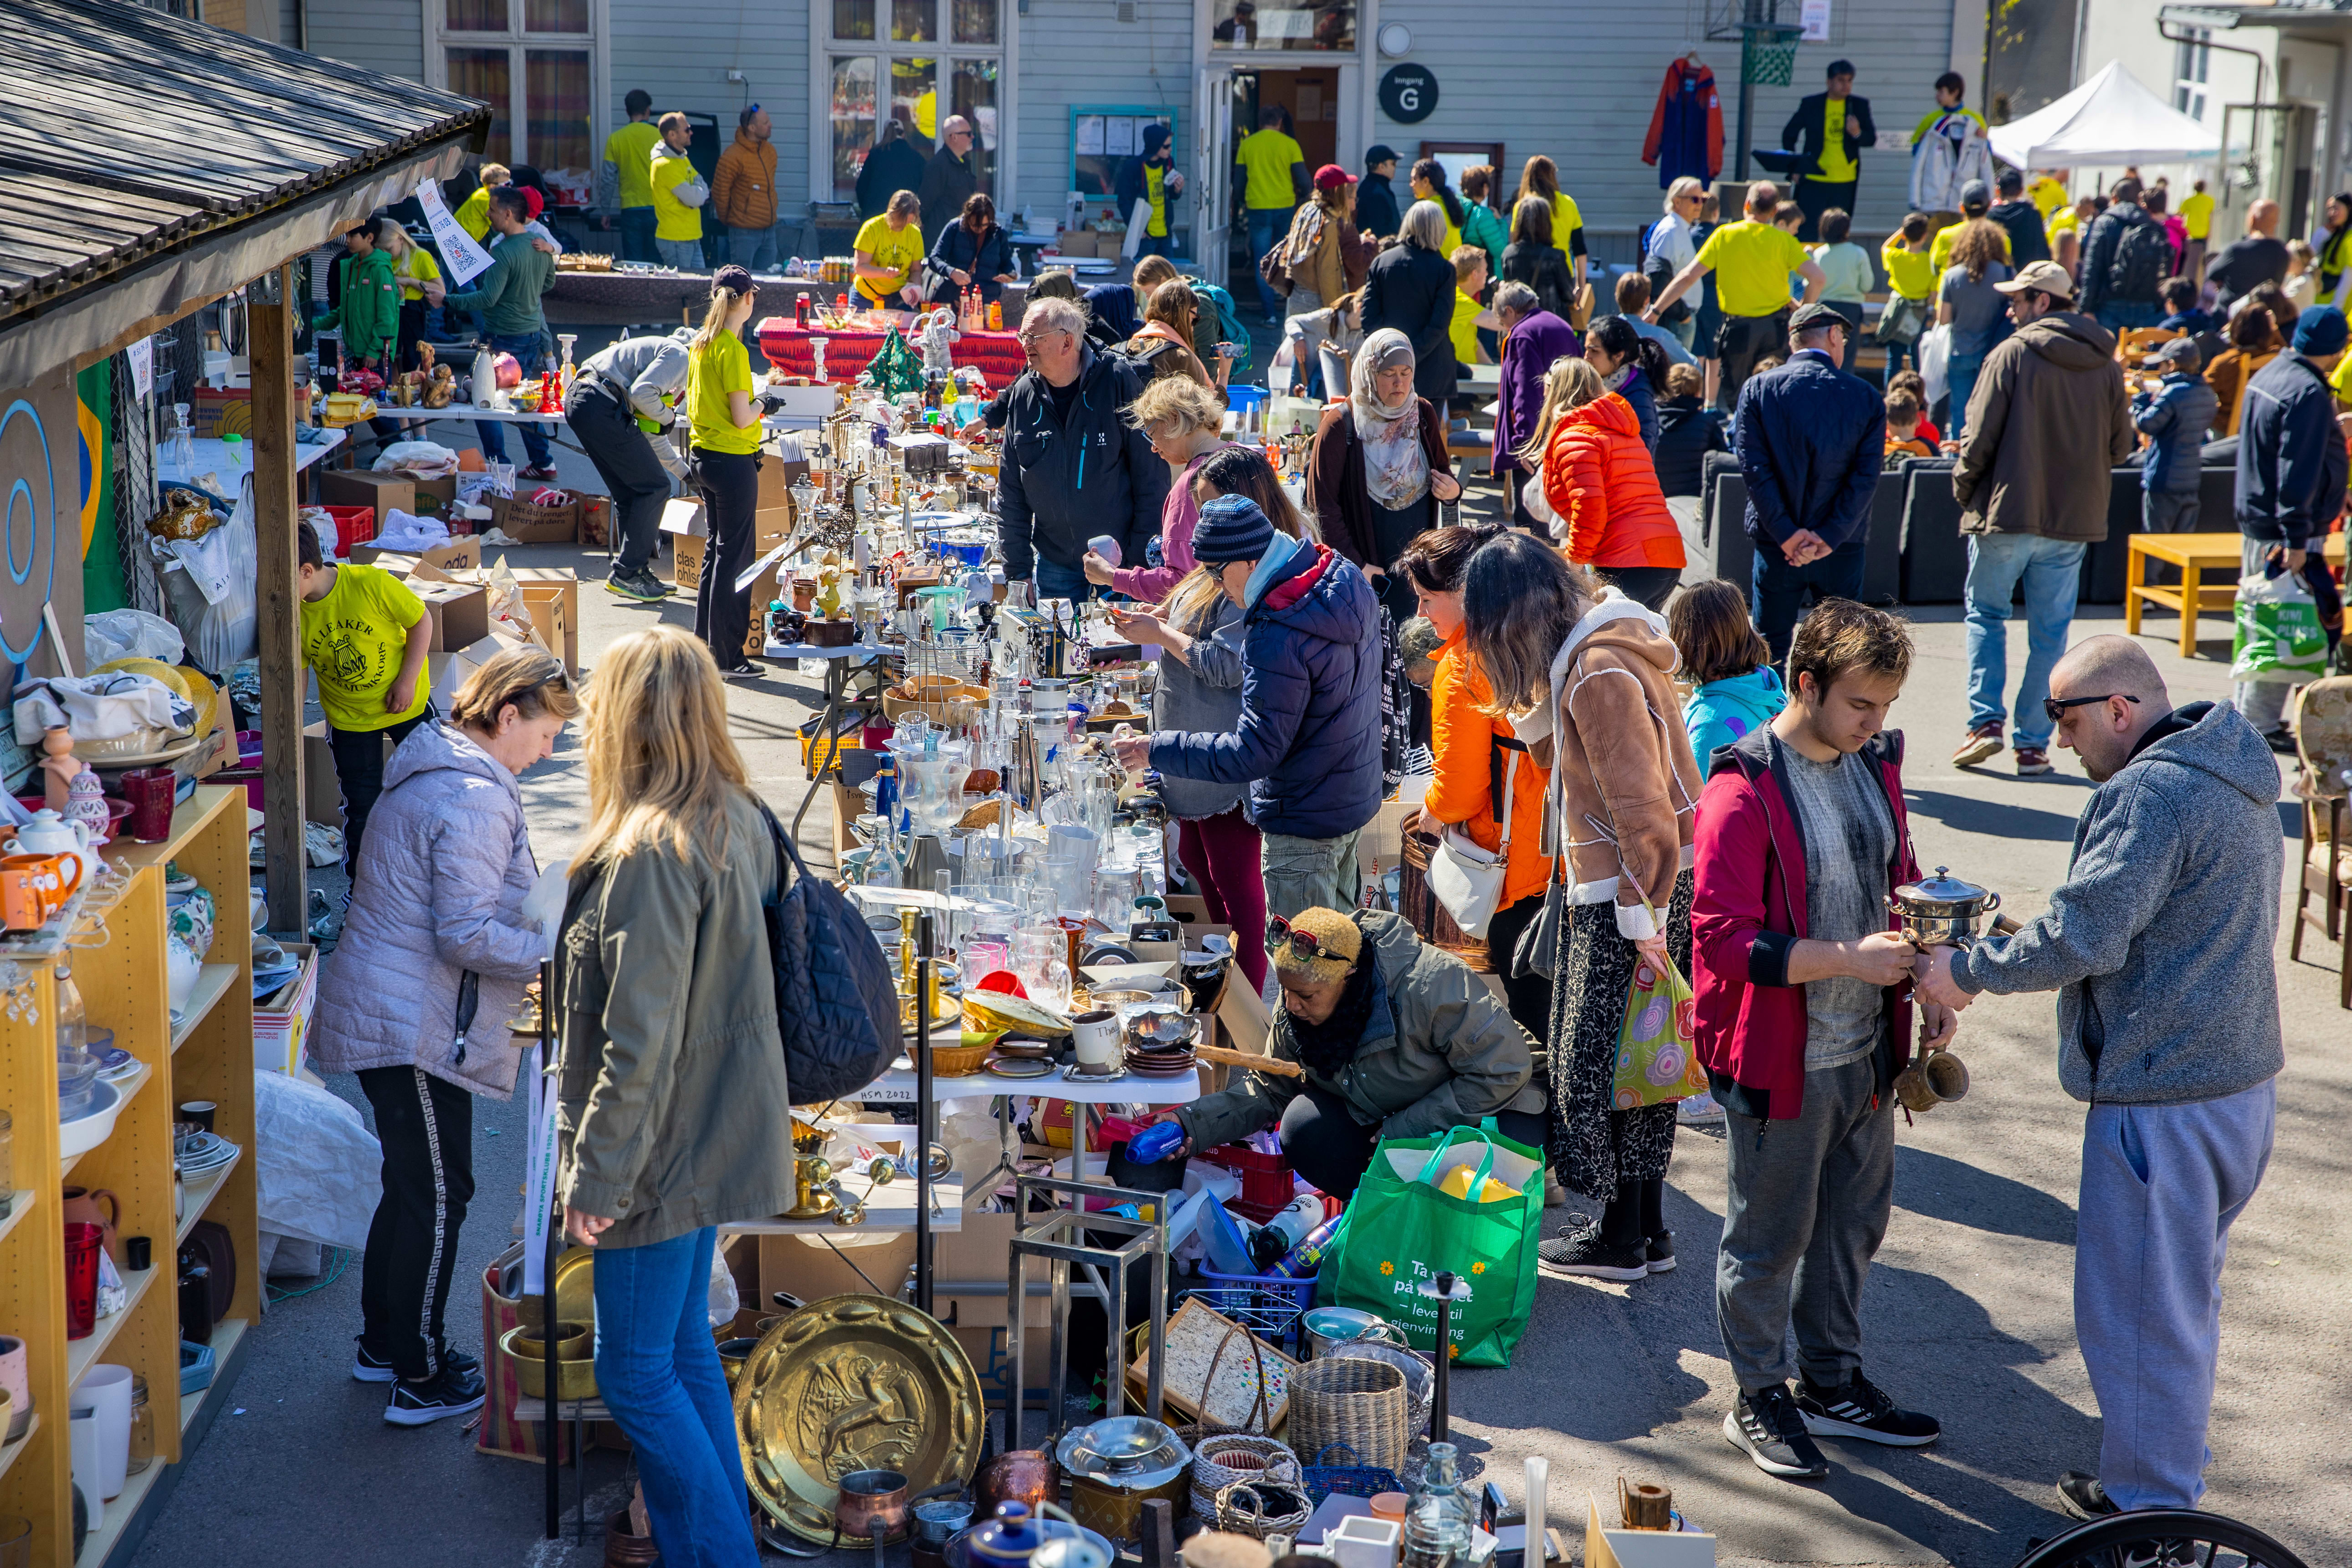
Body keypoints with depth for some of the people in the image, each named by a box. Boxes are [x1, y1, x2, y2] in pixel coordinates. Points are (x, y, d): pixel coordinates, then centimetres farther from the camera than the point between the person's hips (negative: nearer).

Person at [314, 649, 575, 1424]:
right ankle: (421, 1378, 10)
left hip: (380, 1009, 11)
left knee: (412, 1184, 21)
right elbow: (468, 935, -24)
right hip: (416, 1030, -11)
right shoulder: (474, 801, -22)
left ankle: (383, 1342, 33)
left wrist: (538, 923, 15)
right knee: (438, 1195, 0)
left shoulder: (431, 768, 12)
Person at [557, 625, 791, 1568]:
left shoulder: (649, 854, -24)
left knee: (634, 1375, 3)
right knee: (684, 1348, 20)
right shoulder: (740, 823, 4)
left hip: (667, 1149, -9)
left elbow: (640, 1041, -25)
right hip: (716, 1136, 9)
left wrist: (597, 1174, -17)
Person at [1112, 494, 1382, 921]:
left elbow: (1253, 753, -27)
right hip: (1357, 798, 10)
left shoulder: (1278, 639, -31)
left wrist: (1157, 749, -20)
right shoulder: (1348, 577, -3)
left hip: (1305, 826, -9)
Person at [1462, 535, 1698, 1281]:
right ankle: (1646, 1226, 25)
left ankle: (1622, 1237, 13)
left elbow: (1641, 808, -24)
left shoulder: (1600, 674, -23)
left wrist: (1641, 918, -21)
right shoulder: (1587, 650, 10)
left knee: (1598, 1063, 1)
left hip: (1630, 897, -10)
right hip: (1629, 890, 10)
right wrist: (1532, 706, 6)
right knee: (1633, 1060, 16)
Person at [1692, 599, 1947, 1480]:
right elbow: (1721, 936, -24)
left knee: (1855, 1223, 20)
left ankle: (1832, 1384, 37)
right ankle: (1761, 1400, 25)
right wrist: (1849, 960, -26)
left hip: (1866, 1051, 8)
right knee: (1770, 1235, 7)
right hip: (1781, 1060, -7)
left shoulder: (1874, 765, 5)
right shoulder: (1743, 793, -20)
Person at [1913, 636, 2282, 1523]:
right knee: (2185, 1297, 20)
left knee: (2138, 1309, 1)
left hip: (2162, 1097, -10)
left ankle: (2147, 1516, 11)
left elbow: (2084, 939, -23)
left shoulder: (2151, 793, -20)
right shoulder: (2230, 781, 13)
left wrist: (1969, 970, -11)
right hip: (2238, 1077, 10)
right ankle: (2166, 1482, 32)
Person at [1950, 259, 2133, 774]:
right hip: (2074, 519, 3)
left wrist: (1964, 489, 4)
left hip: (2008, 514, -3)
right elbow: (2120, 446, 8)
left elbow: (1980, 437, -10)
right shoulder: (2106, 365, 5)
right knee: (2050, 631, 9)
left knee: (1986, 614, 13)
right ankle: (2034, 743, 9)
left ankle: (1985, 721, 1)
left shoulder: (2012, 355, -9)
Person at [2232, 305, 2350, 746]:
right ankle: (2260, 723, 0)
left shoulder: (2268, 375, 10)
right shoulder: (2309, 393, -19)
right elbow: (2297, 469, -25)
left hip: (2256, 521, 10)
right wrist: (2296, 538, -26)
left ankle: (2245, 708, 27)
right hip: (2282, 529, -10)